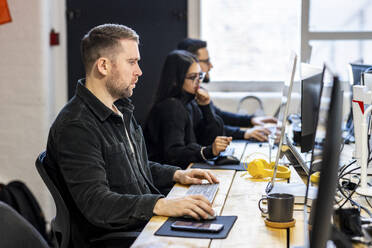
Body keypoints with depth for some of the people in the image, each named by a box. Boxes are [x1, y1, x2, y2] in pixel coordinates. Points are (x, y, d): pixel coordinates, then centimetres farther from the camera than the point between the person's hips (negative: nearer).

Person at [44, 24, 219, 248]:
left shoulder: (121, 110, 14)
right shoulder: (75, 127, -18)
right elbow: (95, 203, -27)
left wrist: (177, 174, 11)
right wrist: (162, 205, -37)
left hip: (146, 225, 9)